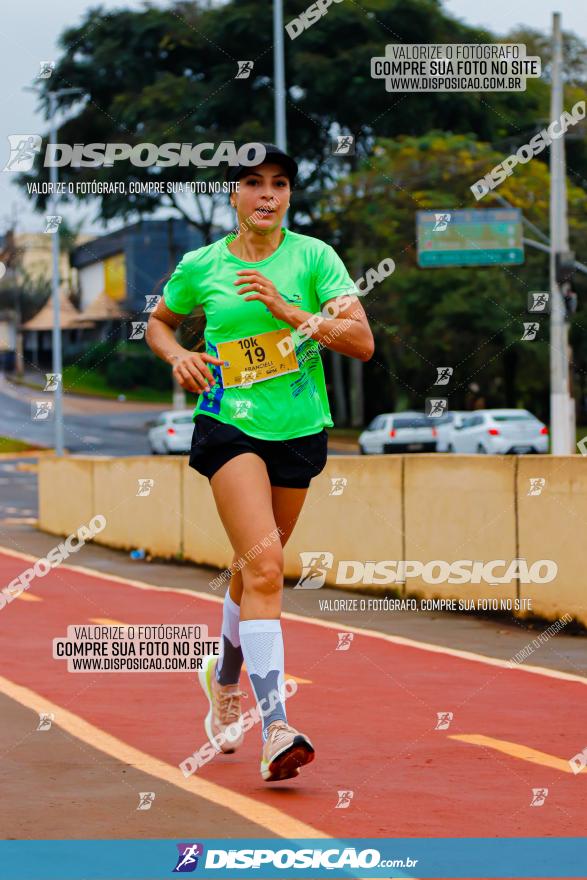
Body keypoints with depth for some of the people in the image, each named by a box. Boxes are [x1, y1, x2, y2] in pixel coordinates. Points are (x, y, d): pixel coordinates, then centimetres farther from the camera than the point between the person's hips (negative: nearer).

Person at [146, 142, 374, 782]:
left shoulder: (313, 256, -1)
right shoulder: (200, 267, 2)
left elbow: (362, 342, -9)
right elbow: (159, 322, 21)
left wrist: (285, 308, -18)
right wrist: (176, 355, 0)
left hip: (299, 429, 2)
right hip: (229, 426, -2)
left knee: (255, 569, 16)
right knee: (264, 566, -21)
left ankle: (225, 675, 48)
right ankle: (276, 732, -27)